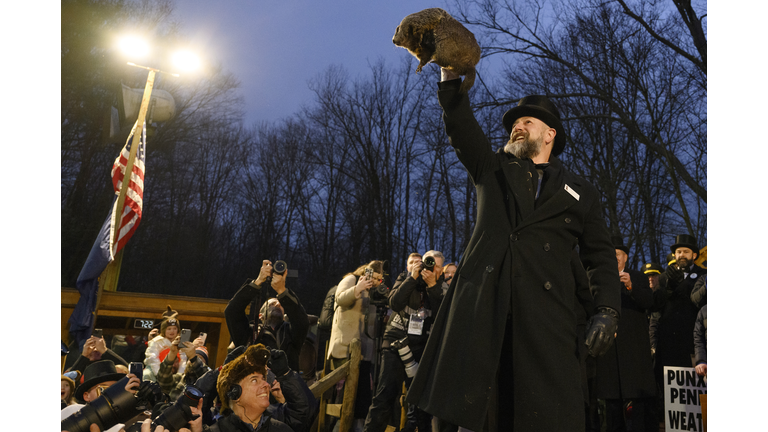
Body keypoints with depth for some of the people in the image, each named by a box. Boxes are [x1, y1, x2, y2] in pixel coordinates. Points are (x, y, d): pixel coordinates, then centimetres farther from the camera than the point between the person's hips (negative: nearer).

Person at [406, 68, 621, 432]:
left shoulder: (580, 193, 20)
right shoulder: (493, 169, 23)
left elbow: (600, 256, 15)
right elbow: (459, 120, 12)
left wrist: (606, 309, 1)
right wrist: (450, 69, 2)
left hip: (545, 310, 0)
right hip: (480, 301, 1)